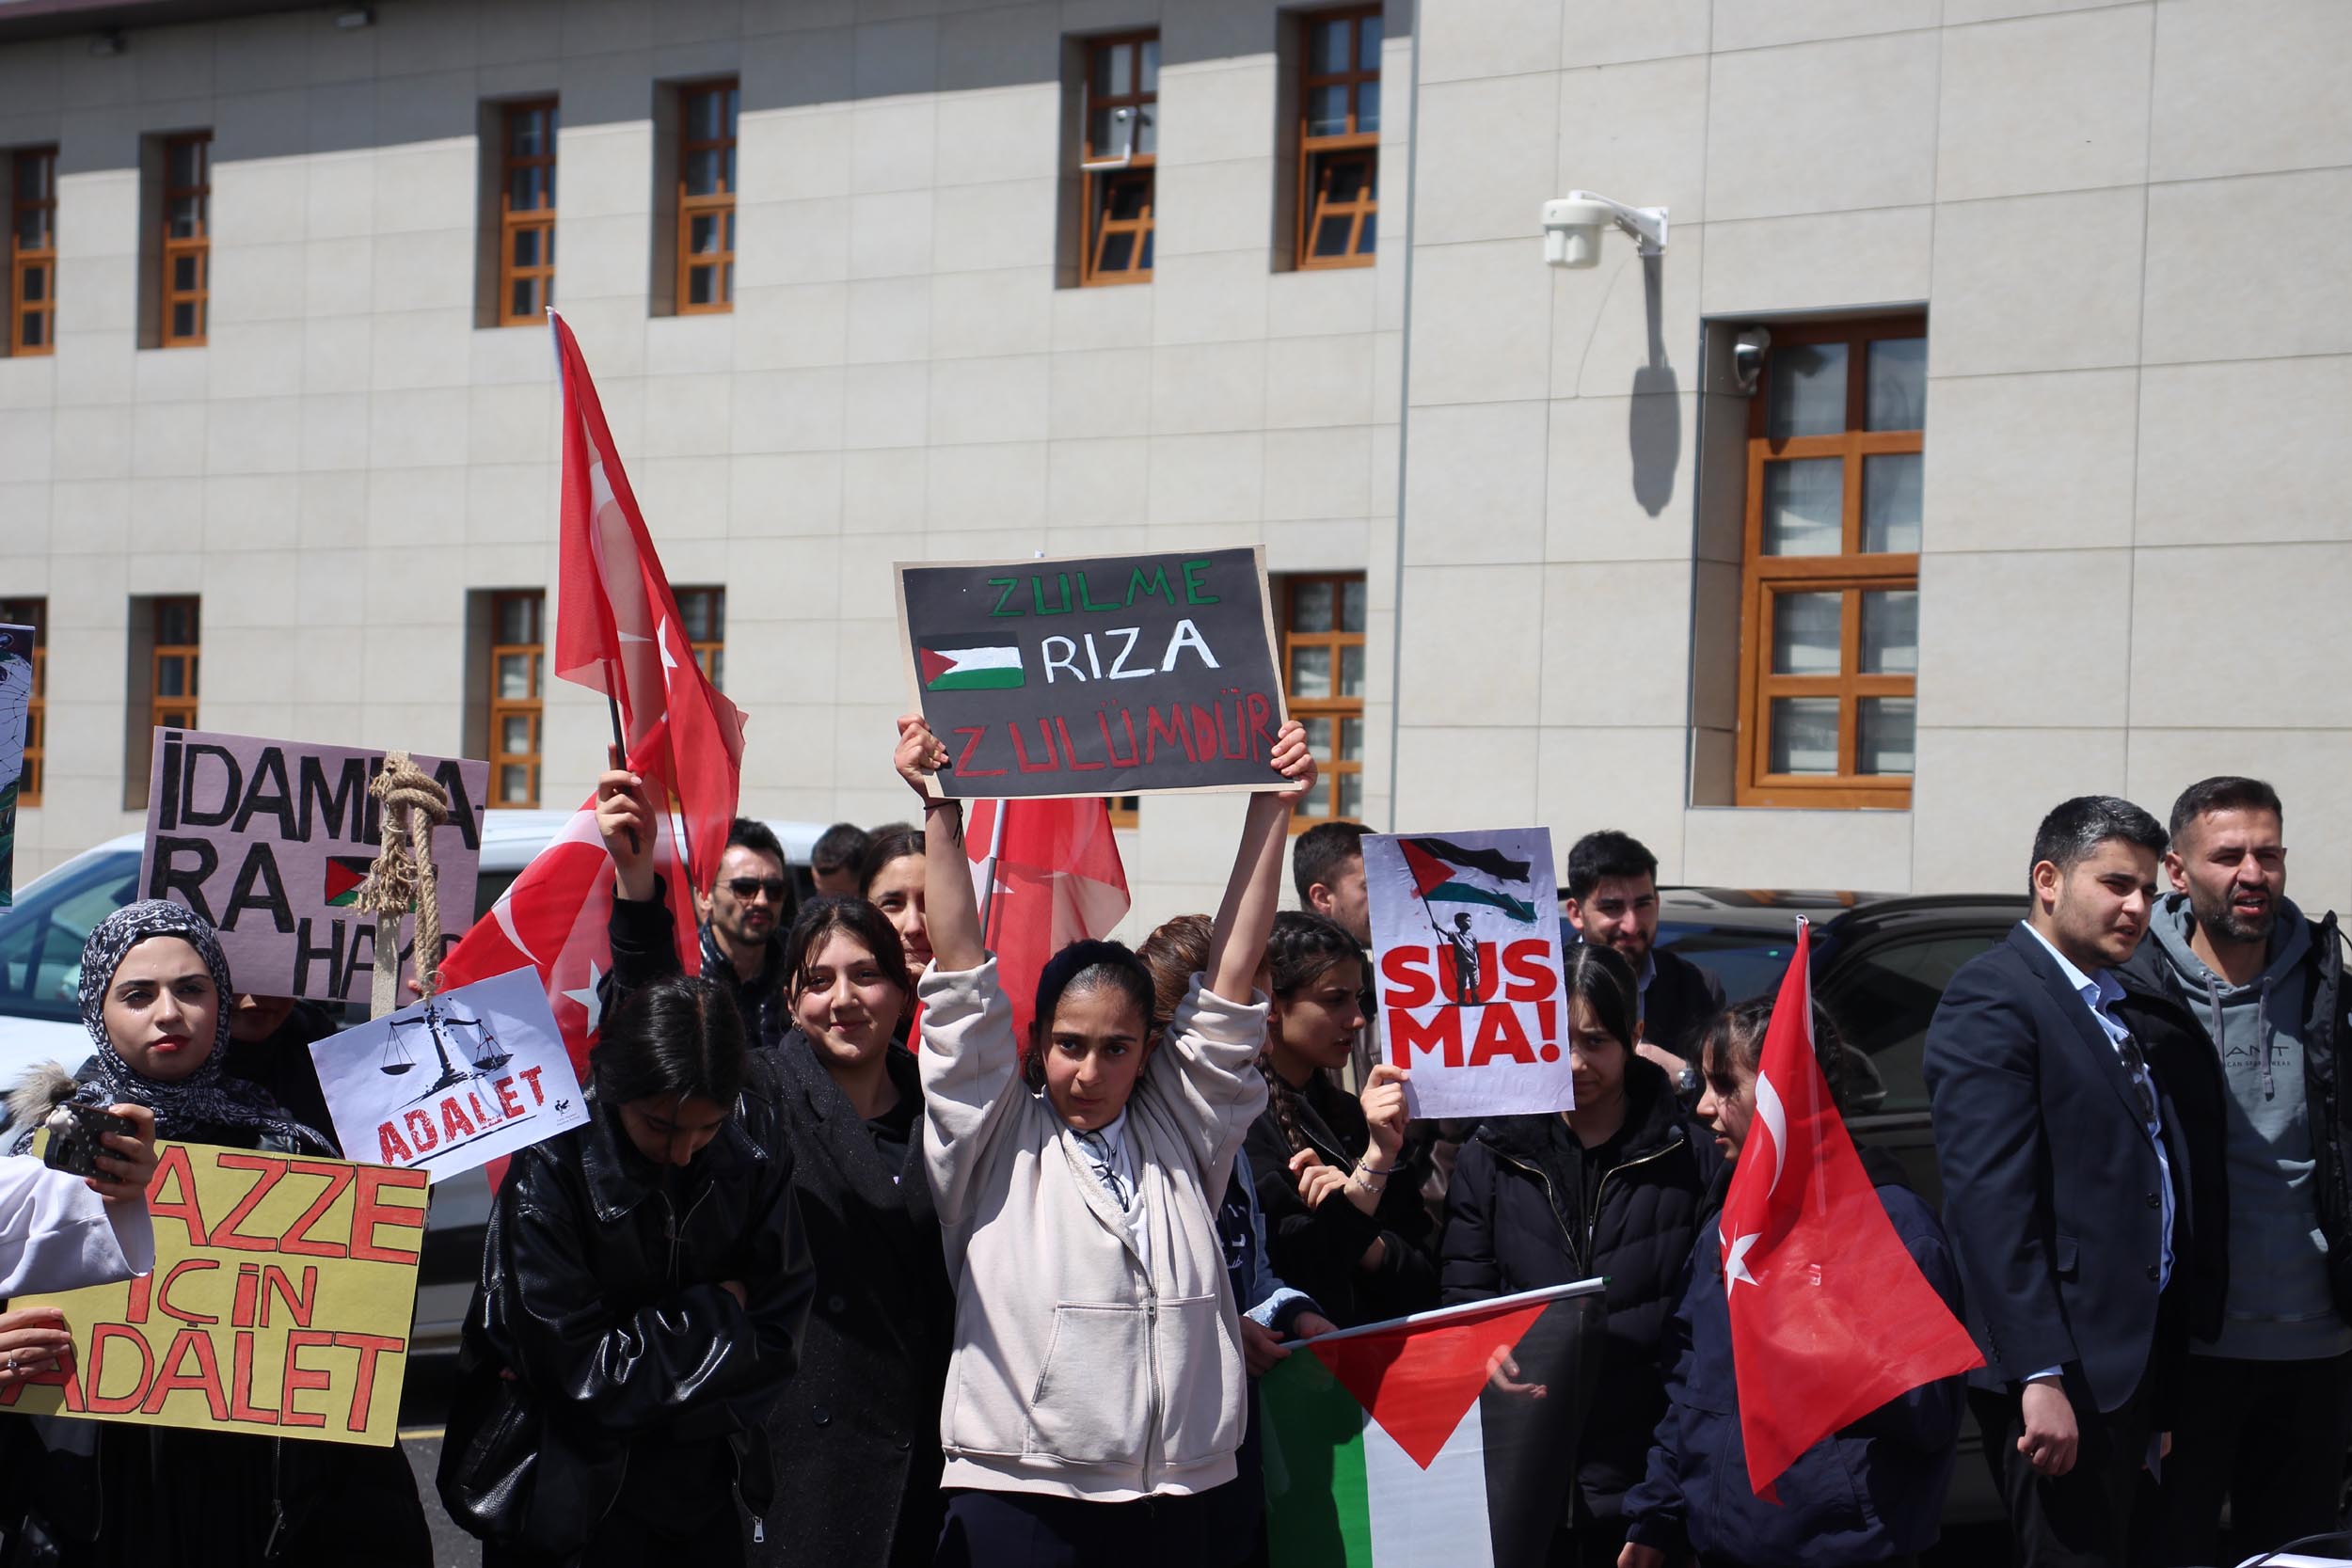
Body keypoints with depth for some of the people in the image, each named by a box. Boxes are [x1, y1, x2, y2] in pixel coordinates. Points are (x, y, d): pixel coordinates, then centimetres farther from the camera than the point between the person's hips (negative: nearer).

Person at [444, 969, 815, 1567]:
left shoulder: (756, 1161, -6)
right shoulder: (551, 1166, -19)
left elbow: (777, 1341, -4)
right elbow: (574, 1370, -20)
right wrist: (717, 1314, -11)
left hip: (706, 1501, 4)